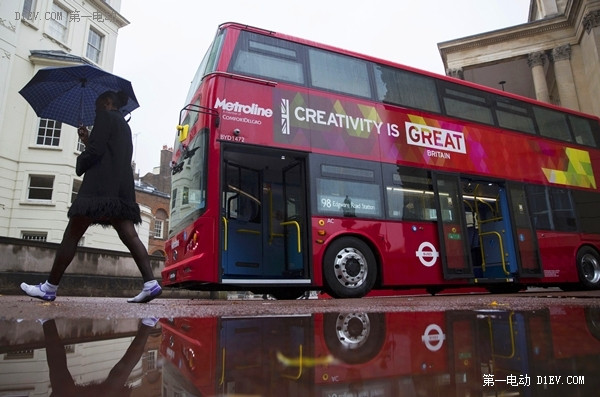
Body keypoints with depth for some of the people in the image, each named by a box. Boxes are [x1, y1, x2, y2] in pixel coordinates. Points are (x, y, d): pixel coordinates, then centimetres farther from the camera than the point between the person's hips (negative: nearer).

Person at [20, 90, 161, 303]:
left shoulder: (105, 116, 2)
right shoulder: (124, 125, 27)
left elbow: (96, 151, -9)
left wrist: (80, 164, 8)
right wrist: (88, 141, 25)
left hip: (100, 186, -8)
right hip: (122, 188, 8)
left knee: (72, 235, -1)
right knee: (129, 236, -3)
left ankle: (50, 287, 5)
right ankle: (150, 283, -14)